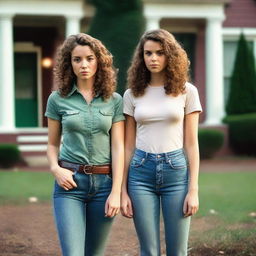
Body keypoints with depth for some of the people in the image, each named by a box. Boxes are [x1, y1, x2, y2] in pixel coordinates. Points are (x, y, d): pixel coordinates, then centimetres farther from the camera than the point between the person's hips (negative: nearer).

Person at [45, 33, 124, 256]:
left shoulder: (114, 101, 4)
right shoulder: (58, 99, 4)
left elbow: (118, 147, 0)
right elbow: (53, 144, 12)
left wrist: (116, 192, -6)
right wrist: (55, 168, -8)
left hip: (104, 182, 1)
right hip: (70, 182, -1)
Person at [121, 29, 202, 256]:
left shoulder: (186, 92, 3)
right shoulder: (132, 95, 6)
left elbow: (191, 143, 1)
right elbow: (128, 146, 8)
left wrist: (193, 189, -5)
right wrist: (123, 191, 3)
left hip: (175, 170, -1)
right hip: (141, 171, 1)